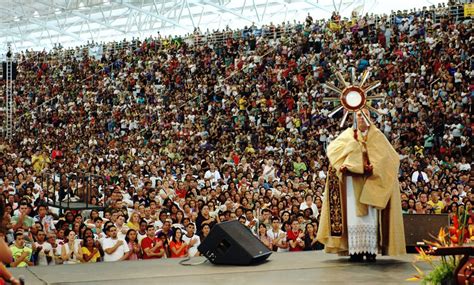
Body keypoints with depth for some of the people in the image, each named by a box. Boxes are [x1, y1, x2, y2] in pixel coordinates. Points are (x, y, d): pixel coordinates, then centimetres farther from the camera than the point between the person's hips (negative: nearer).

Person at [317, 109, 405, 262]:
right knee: (353, 216, -4)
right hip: (352, 182, 1)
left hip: (370, 183, -1)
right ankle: (355, 251, -4)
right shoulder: (348, 135, 11)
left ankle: (371, 251, -4)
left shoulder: (377, 136, 9)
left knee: (370, 216, -6)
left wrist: (375, 166, -19)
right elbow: (332, 149, -3)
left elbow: (390, 156, -3)